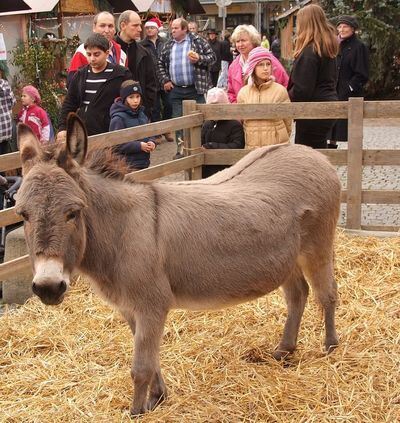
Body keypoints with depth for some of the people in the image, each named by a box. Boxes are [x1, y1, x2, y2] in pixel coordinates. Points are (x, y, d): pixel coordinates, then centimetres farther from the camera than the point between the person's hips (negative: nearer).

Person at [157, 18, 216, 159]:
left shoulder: (198, 41, -2)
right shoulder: (168, 45, 11)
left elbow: (212, 57, -1)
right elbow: (161, 63, 19)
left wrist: (199, 59, -19)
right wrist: (165, 80, 8)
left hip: (195, 89, -4)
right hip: (176, 90, 4)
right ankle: (181, 150, 15)